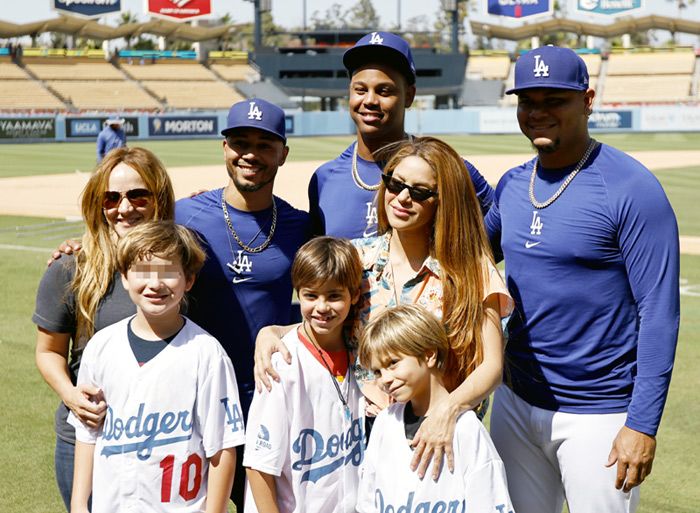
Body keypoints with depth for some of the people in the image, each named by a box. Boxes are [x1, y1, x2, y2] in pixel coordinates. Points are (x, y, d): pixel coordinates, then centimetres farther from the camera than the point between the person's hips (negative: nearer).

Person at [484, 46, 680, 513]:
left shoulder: (630, 188, -14)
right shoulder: (511, 185, 5)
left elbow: (659, 312, -15)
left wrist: (643, 425, -19)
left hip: (599, 413, -6)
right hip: (517, 403, 6)